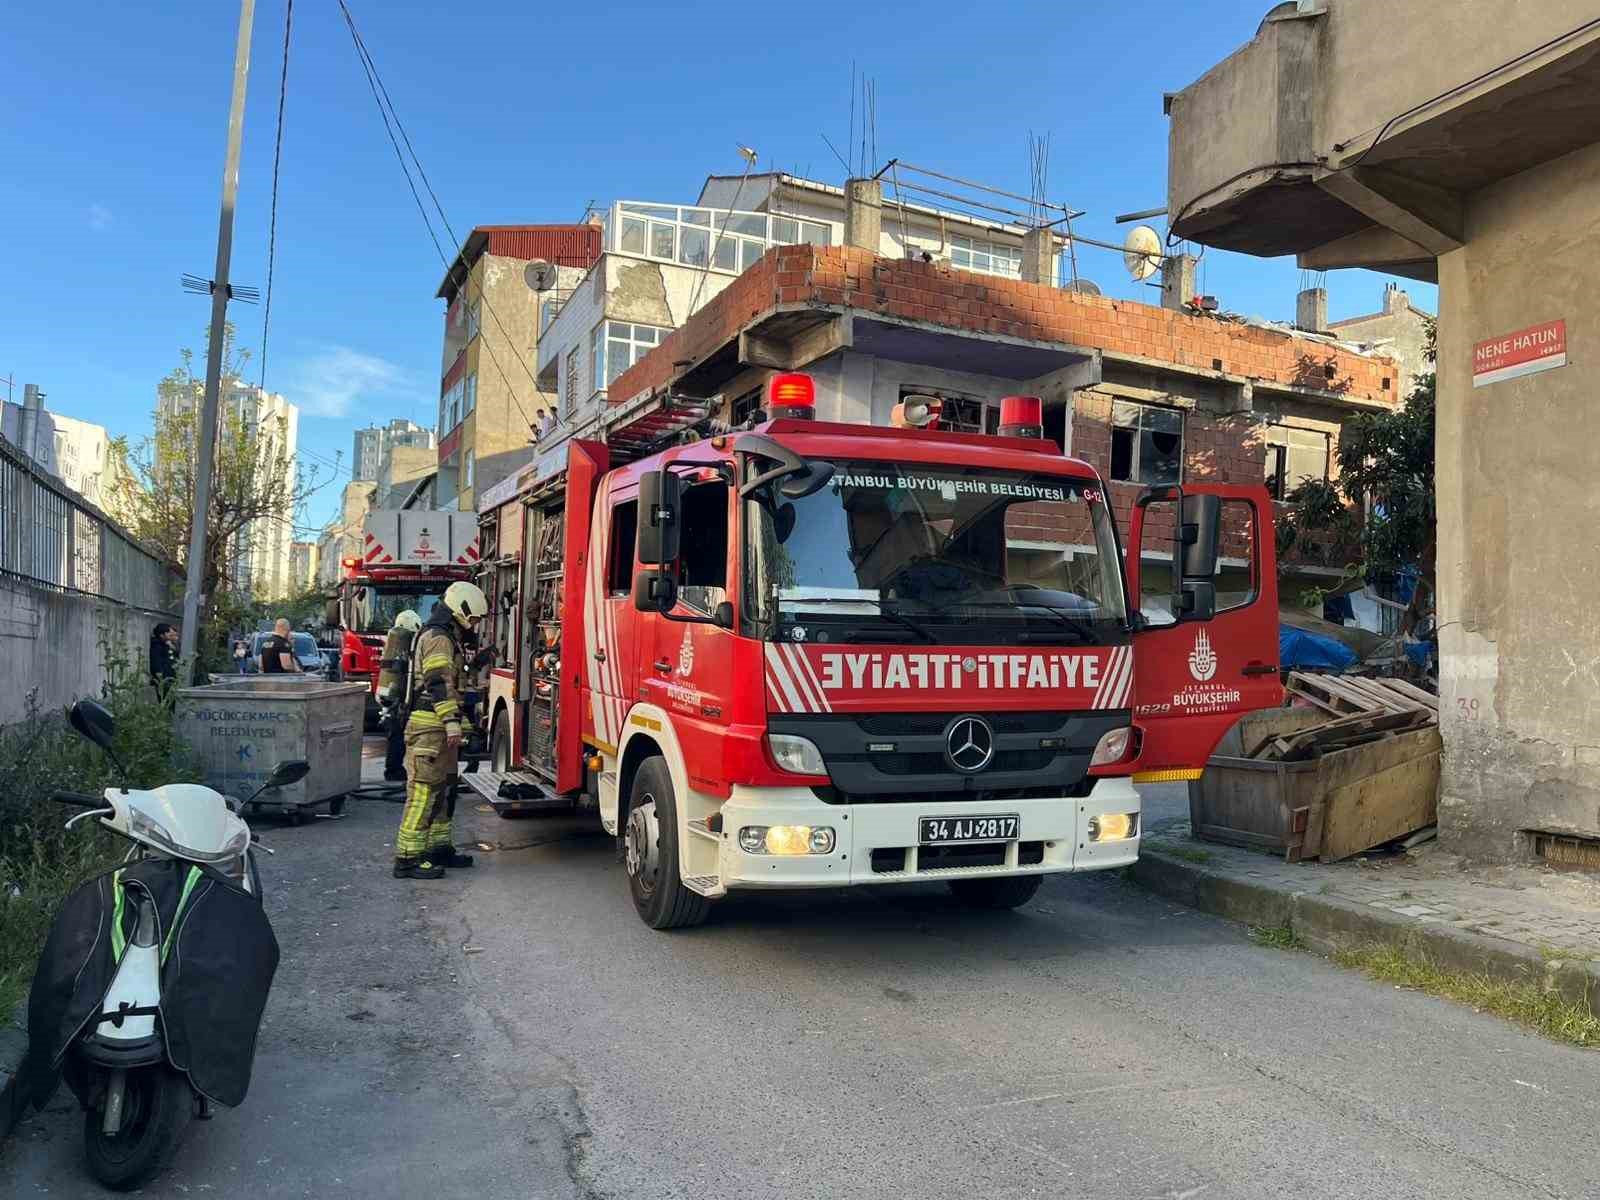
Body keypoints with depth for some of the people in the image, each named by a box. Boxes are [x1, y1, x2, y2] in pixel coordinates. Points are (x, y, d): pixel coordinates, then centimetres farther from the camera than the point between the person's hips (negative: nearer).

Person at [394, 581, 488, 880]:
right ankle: (408, 858, -9)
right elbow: (439, 683, -21)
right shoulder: (438, 637, -12)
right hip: (430, 728, -11)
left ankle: (440, 847, 24)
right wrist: (452, 722, -25)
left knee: (443, 789, 16)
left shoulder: (445, 637, 22)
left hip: (438, 730, 11)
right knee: (424, 790, -10)